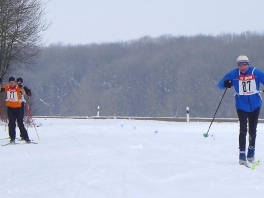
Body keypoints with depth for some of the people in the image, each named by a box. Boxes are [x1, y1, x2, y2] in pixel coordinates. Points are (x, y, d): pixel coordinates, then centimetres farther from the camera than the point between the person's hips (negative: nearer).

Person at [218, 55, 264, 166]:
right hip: (241, 106, -1)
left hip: (255, 106, 1)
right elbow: (220, 85, -7)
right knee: (243, 130, -12)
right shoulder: (234, 74, -9)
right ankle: (242, 153, -7)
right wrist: (225, 83, -32)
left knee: (252, 130, 9)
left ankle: (251, 149, 32)